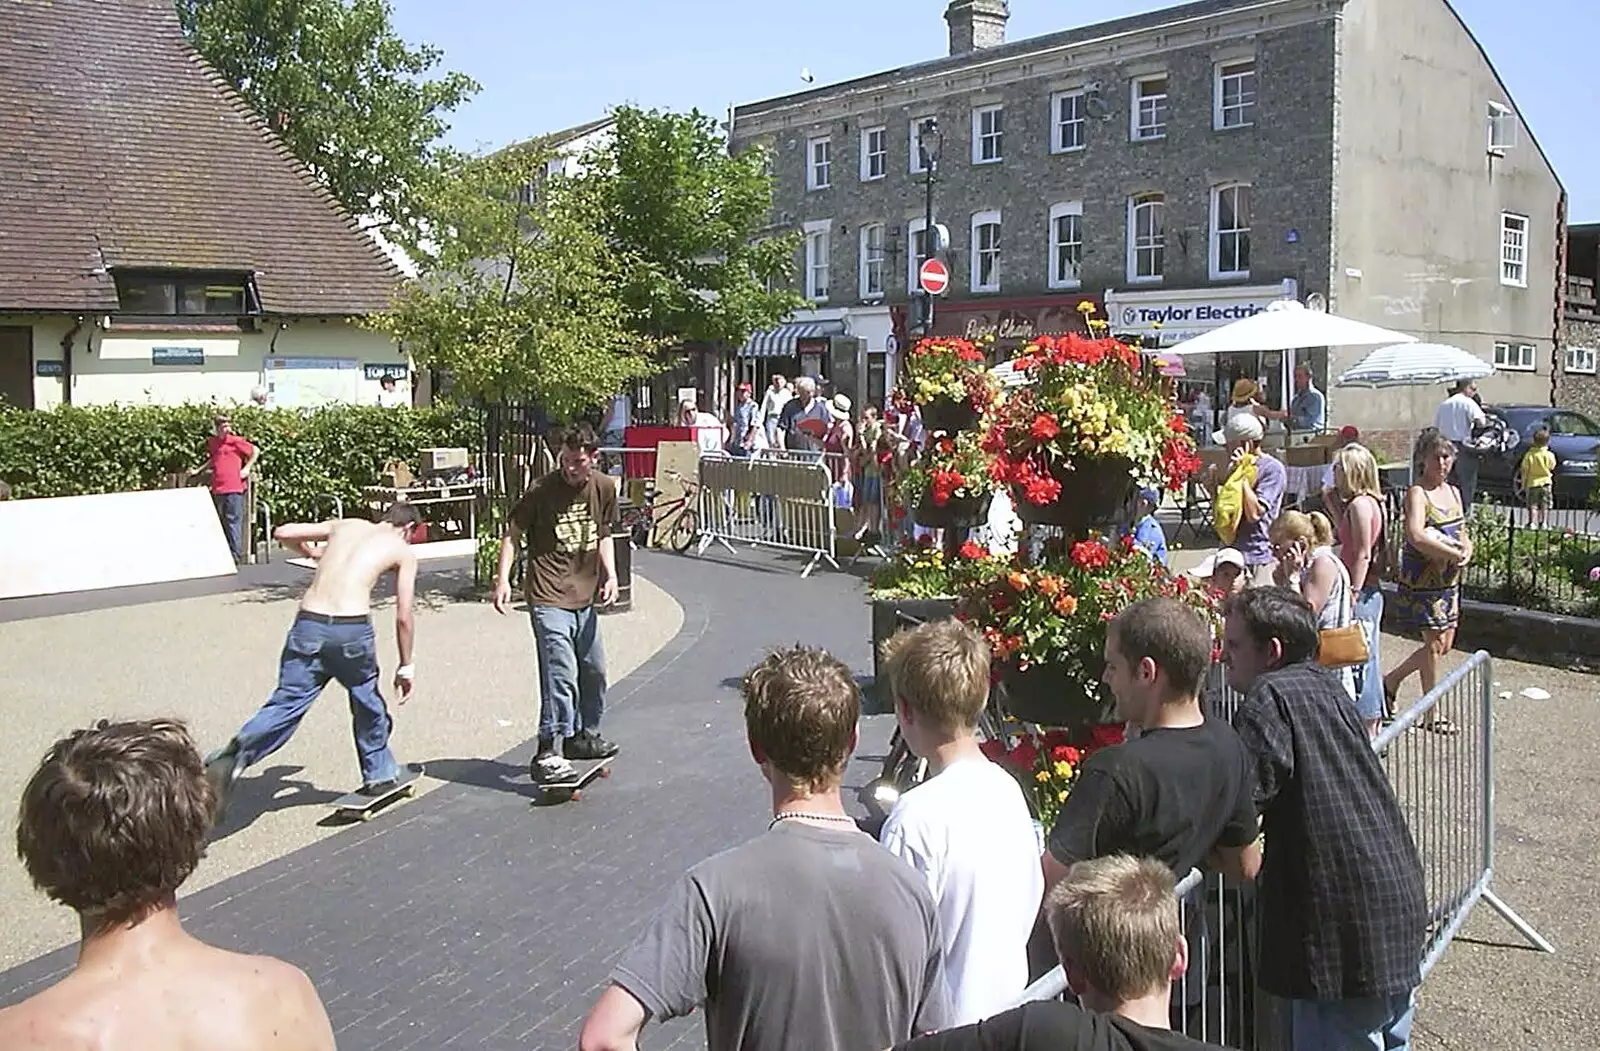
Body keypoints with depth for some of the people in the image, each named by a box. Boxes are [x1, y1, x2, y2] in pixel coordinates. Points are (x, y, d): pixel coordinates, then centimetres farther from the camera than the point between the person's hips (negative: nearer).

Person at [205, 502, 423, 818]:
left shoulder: (346, 525, 22)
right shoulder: (403, 551, 12)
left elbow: (283, 532, 19)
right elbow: (404, 616, 9)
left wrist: (310, 552, 38)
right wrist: (406, 665, 18)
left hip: (308, 625, 3)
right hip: (352, 629, -2)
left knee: (286, 704, 2)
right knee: (367, 703, 21)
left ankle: (232, 758, -21)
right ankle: (379, 775, 33)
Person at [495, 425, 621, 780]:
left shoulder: (605, 488, 2)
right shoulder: (542, 491, -12)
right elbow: (513, 534, -2)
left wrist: (610, 574, 4)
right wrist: (503, 578, -13)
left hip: (584, 599, 7)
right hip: (549, 599, -7)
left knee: (594, 671, 18)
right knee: (561, 673, -15)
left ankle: (583, 736, 37)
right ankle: (547, 753, -9)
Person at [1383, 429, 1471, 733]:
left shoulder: (1454, 492, 12)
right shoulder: (1417, 493, -14)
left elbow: (1463, 534, 18)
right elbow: (1416, 536, -30)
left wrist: (1466, 551, -6)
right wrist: (1455, 553, -21)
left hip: (1449, 580, 8)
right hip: (1422, 580, -8)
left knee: (1445, 643, 13)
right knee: (1435, 643, -3)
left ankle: (1391, 680, 30)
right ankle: (1432, 713, 11)